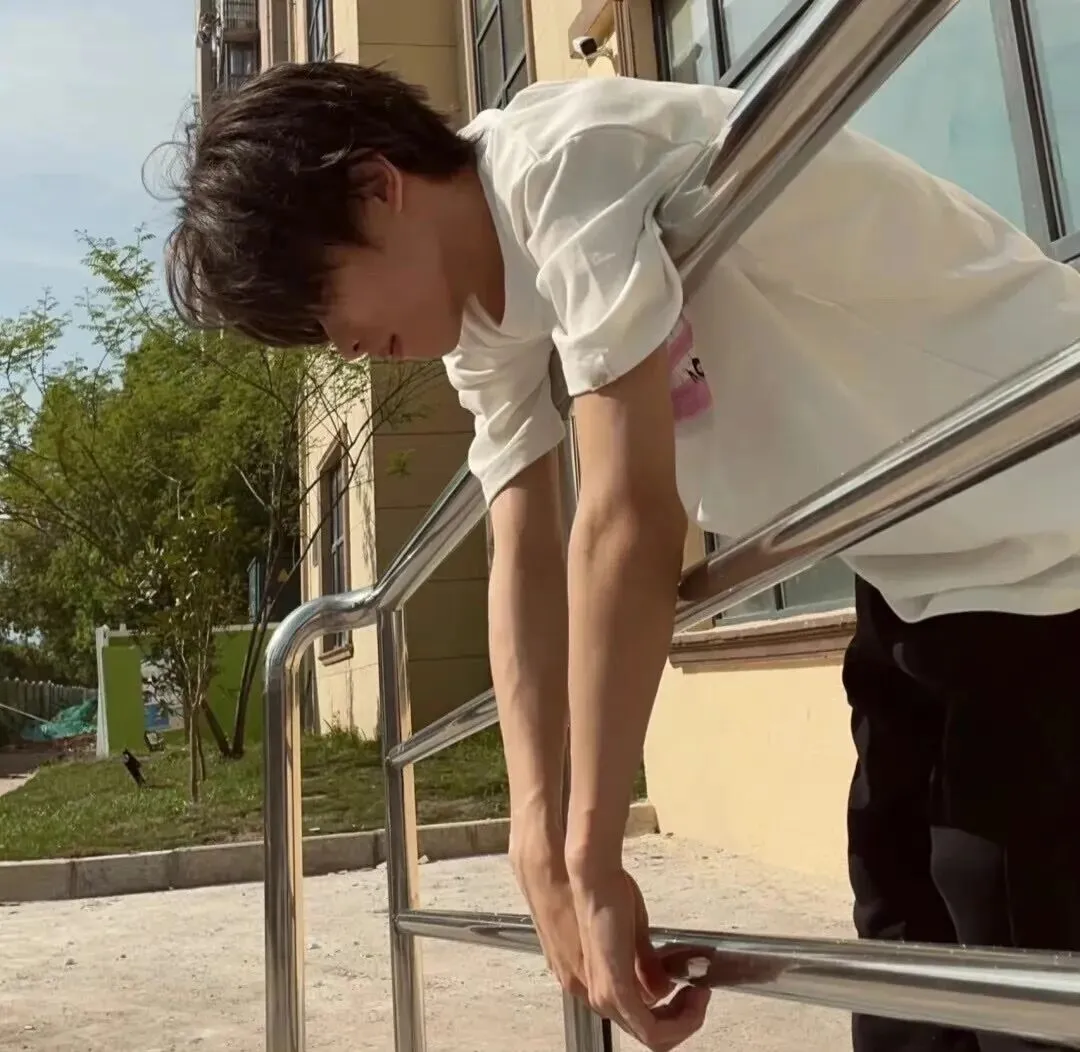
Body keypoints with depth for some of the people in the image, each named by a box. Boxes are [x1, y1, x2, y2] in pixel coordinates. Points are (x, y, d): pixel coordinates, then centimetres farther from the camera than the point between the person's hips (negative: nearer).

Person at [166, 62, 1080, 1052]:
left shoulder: (566, 158, -25)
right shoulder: (481, 326, 3)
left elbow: (632, 515, -30)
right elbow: (525, 554, -2)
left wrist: (592, 860, -24)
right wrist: (539, 833, -10)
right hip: (920, 557, 9)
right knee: (907, 935, 15)